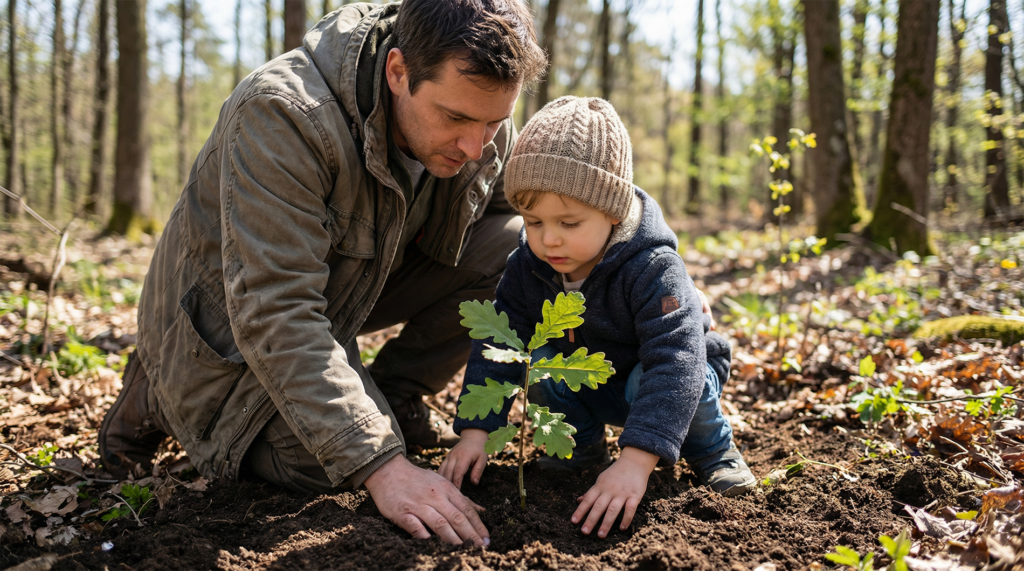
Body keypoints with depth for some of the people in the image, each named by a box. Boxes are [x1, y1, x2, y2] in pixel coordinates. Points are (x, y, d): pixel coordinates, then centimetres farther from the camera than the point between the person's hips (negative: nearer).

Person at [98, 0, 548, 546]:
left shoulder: (481, 116, -16)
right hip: (228, 321, -5)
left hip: (354, 285, 6)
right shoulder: (282, 117, -36)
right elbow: (275, 316, -40)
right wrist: (380, 465, -46)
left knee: (513, 247, -13)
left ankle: (392, 396, 5)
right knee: (321, 463, -27)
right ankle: (162, 399, 1)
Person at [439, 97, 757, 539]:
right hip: (586, 386, 4)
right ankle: (581, 444, 2)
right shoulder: (528, 266, -18)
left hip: (655, 378, -4)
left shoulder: (652, 269, -35)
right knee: (541, 358, -22)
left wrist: (635, 462, -54)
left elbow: (674, 358, -44)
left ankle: (711, 450, -5)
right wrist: (475, 432, -26)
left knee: (658, 380, -36)